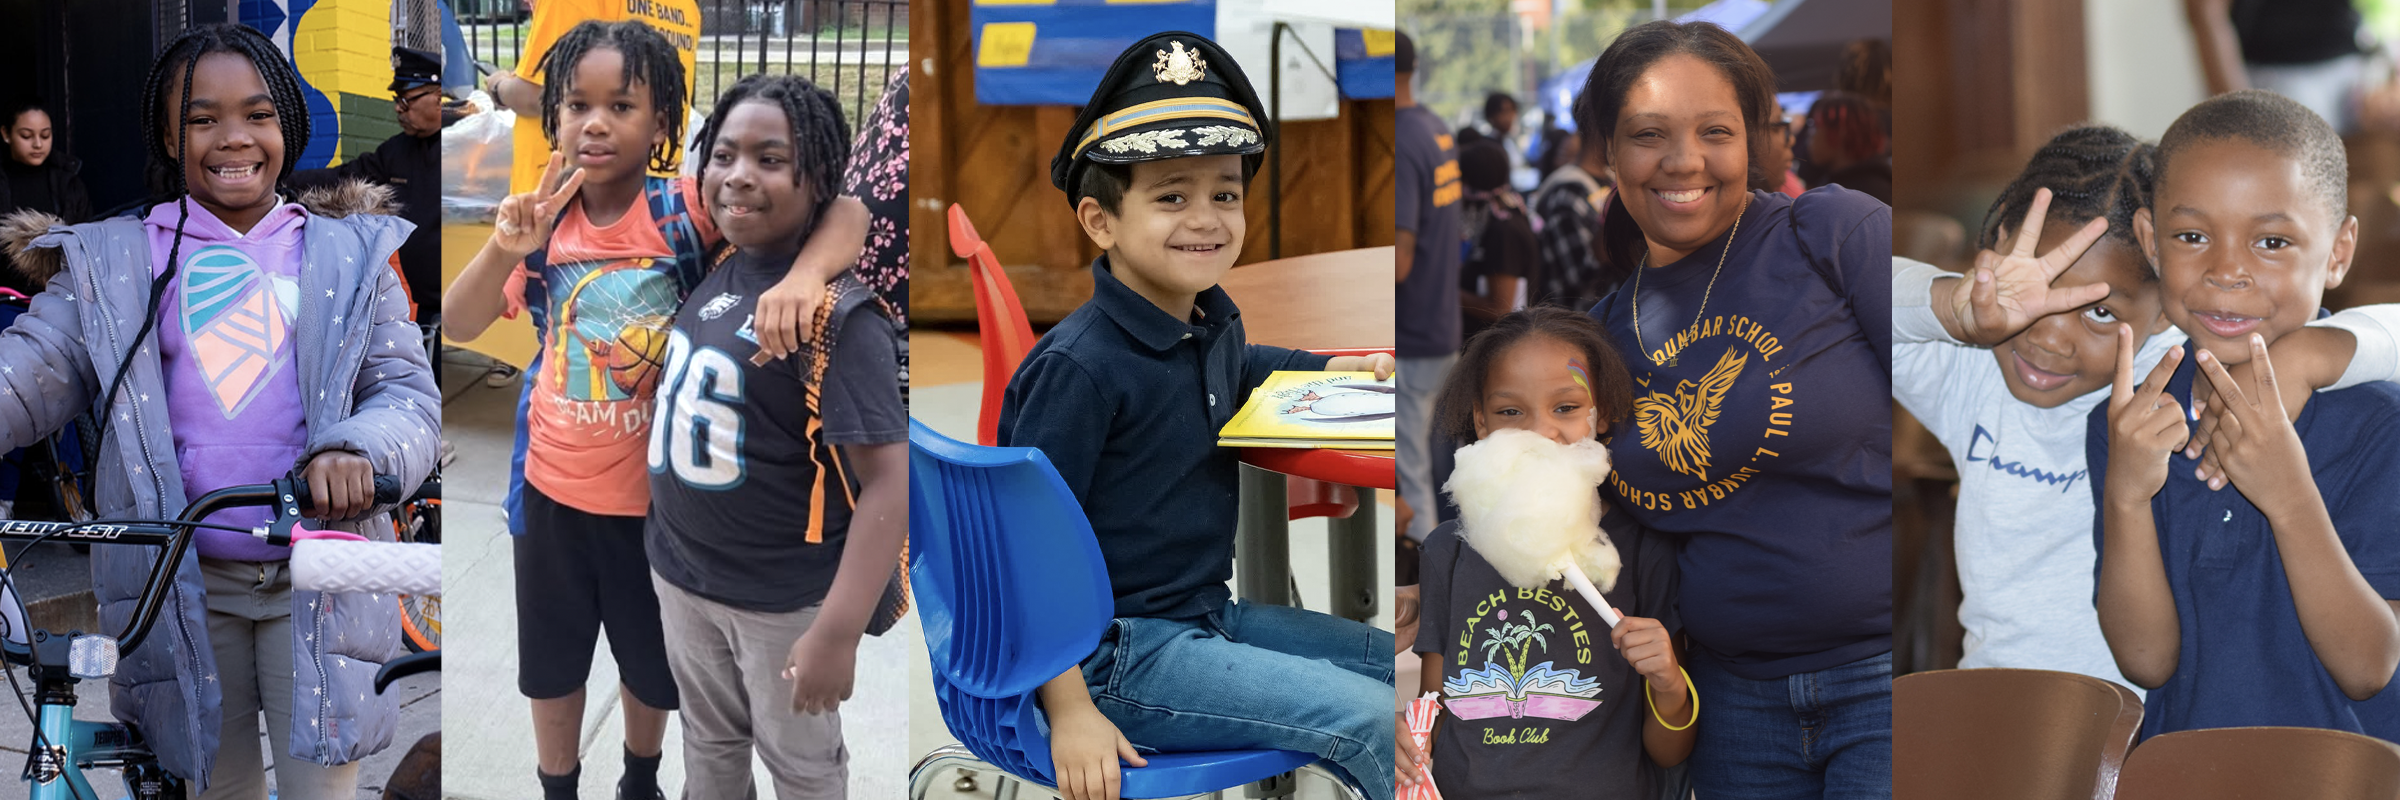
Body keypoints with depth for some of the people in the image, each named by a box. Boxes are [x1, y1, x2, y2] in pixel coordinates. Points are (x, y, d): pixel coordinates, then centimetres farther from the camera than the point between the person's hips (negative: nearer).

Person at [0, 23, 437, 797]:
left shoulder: (351, 254, 8)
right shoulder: (111, 261, 8)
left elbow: (410, 393, 1)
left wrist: (357, 449, -23)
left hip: (316, 578, -1)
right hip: (184, 583, 1)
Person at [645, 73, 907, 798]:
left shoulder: (834, 315, -24)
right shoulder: (713, 272, -1)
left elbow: (889, 481, -25)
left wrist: (838, 632, -27)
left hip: (782, 597, -6)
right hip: (681, 573, 6)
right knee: (710, 740, 24)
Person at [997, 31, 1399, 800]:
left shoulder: (1211, 321, 6)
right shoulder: (1080, 367, -22)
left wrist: (1335, 367, 20)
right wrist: (1071, 713, -21)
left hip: (1205, 615, 10)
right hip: (1116, 655, -9)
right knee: (1376, 722, -17)